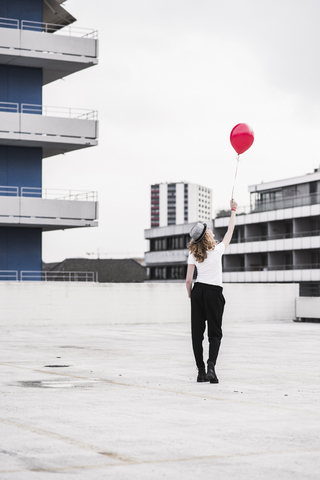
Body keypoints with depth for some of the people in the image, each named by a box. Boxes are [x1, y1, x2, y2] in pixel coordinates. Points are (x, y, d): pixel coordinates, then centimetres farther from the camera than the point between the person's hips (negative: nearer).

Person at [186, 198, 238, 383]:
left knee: (197, 333, 6)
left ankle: (201, 371, 6)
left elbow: (188, 280, 0)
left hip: (198, 292, 3)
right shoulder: (217, 250, -6)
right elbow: (230, 231, 8)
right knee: (215, 333, 2)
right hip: (214, 292, -3)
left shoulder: (193, 255, 1)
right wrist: (233, 211, 17)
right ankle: (211, 366, -20)